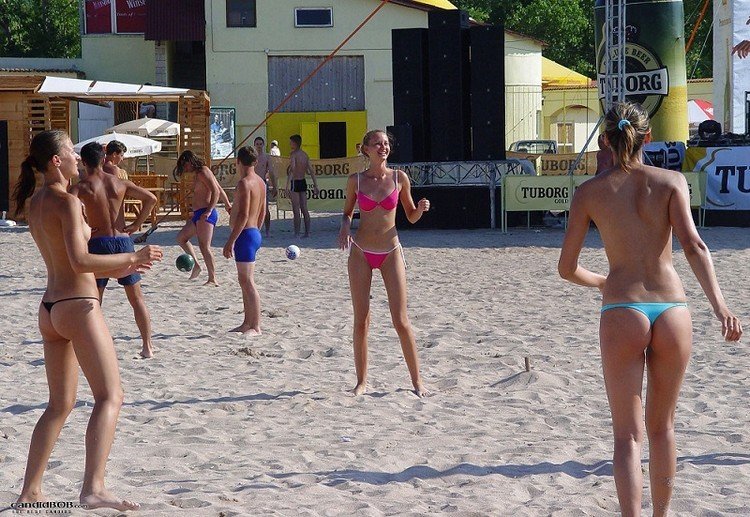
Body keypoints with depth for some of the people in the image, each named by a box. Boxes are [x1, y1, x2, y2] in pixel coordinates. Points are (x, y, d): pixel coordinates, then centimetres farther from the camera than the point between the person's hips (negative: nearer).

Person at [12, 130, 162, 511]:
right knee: (110, 397, -10)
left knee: (60, 404, 17)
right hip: (78, 307, -9)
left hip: (50, 308, 9)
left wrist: (117, 269, 22)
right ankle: (94, 488, -24)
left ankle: (30, 491, 17)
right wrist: (133, 258, -14)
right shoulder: (66, 201, -12)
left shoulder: (35, 203, 15)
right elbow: (80, 261, -22)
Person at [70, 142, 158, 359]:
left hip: (98, 242, -3)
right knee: (137, 298, 12)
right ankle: (147, 346, 12)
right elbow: (150, 198, 0)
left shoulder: (82, 187, -4)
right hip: (123, 240, 3)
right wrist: (137, 224, 4)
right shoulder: (119, 183, 5)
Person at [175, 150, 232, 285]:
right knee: (181, 237, 17)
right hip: (198, 215, 11)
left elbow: (216, 191, -21)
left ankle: (212, 279, -15)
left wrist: (209, 210, -30)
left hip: (205, 214, -11)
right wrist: (228, 205, 30)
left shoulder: (203, 172, -11)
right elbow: (220, 190, 24)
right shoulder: (199, 174, 18)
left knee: (204, 246, -15)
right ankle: (196, 265, 14)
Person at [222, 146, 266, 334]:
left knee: (247, 282, -8)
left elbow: (243, 215, -23)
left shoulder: (244, 183, -17)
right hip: (254, 233, 10)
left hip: (245, 234, -10)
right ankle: (247, 324, 20)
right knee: (245, 281, 15)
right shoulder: (260, 182, 12)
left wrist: (231, 241, -22)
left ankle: (256, 327, -9)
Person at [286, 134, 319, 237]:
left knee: (296, 210, -4)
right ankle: (307, 232, 11)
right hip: (303, 182, 7)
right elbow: (311, 171, 12)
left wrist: (288, 185, -32)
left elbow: (292, 169, -25)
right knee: (304, 209, 10)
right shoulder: (305, 155, 11)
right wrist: (315, 185, 15)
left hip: (295, 182, -7)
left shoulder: (293, 154, -12)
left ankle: (297, 233, -4)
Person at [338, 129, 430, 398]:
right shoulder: (355, 180, 0)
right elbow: (347, 212, 13)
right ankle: (362, 380, 12)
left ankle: (416, 380, 5)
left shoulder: (399, 178, 0)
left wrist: (421, 209, -13)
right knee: (361, 320, 2)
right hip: (361, 253, 1)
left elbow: (411, 216, 9)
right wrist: (344, 228, -9)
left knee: (401, 320, -4)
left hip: (391, 253, -1)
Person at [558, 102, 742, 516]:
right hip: (672, 310, 2)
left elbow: (566, 268, 7)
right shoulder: (672, 181, 3)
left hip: (622, 311, -1)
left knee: (628, 435, 1)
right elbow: (692, 245, -11)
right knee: (662, 426, 20)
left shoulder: (590, 192, 4)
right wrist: (720, 307, -16)